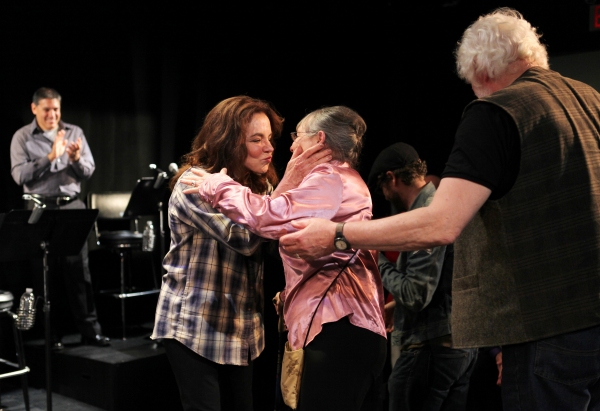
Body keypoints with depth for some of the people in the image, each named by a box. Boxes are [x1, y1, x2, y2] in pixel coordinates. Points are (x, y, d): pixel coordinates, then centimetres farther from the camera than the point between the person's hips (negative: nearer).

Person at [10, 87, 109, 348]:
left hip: (72, 205, 1)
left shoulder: (75, 132, 7)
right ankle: (53, 332, 13)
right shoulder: (22, 137, 0)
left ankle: (90, 329, 5)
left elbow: (88, 172, 6)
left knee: (79, 269, 0)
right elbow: (19, 175, -11)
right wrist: (50, 157, -19)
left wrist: (76, 159, -16)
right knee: (45, 273, 3)